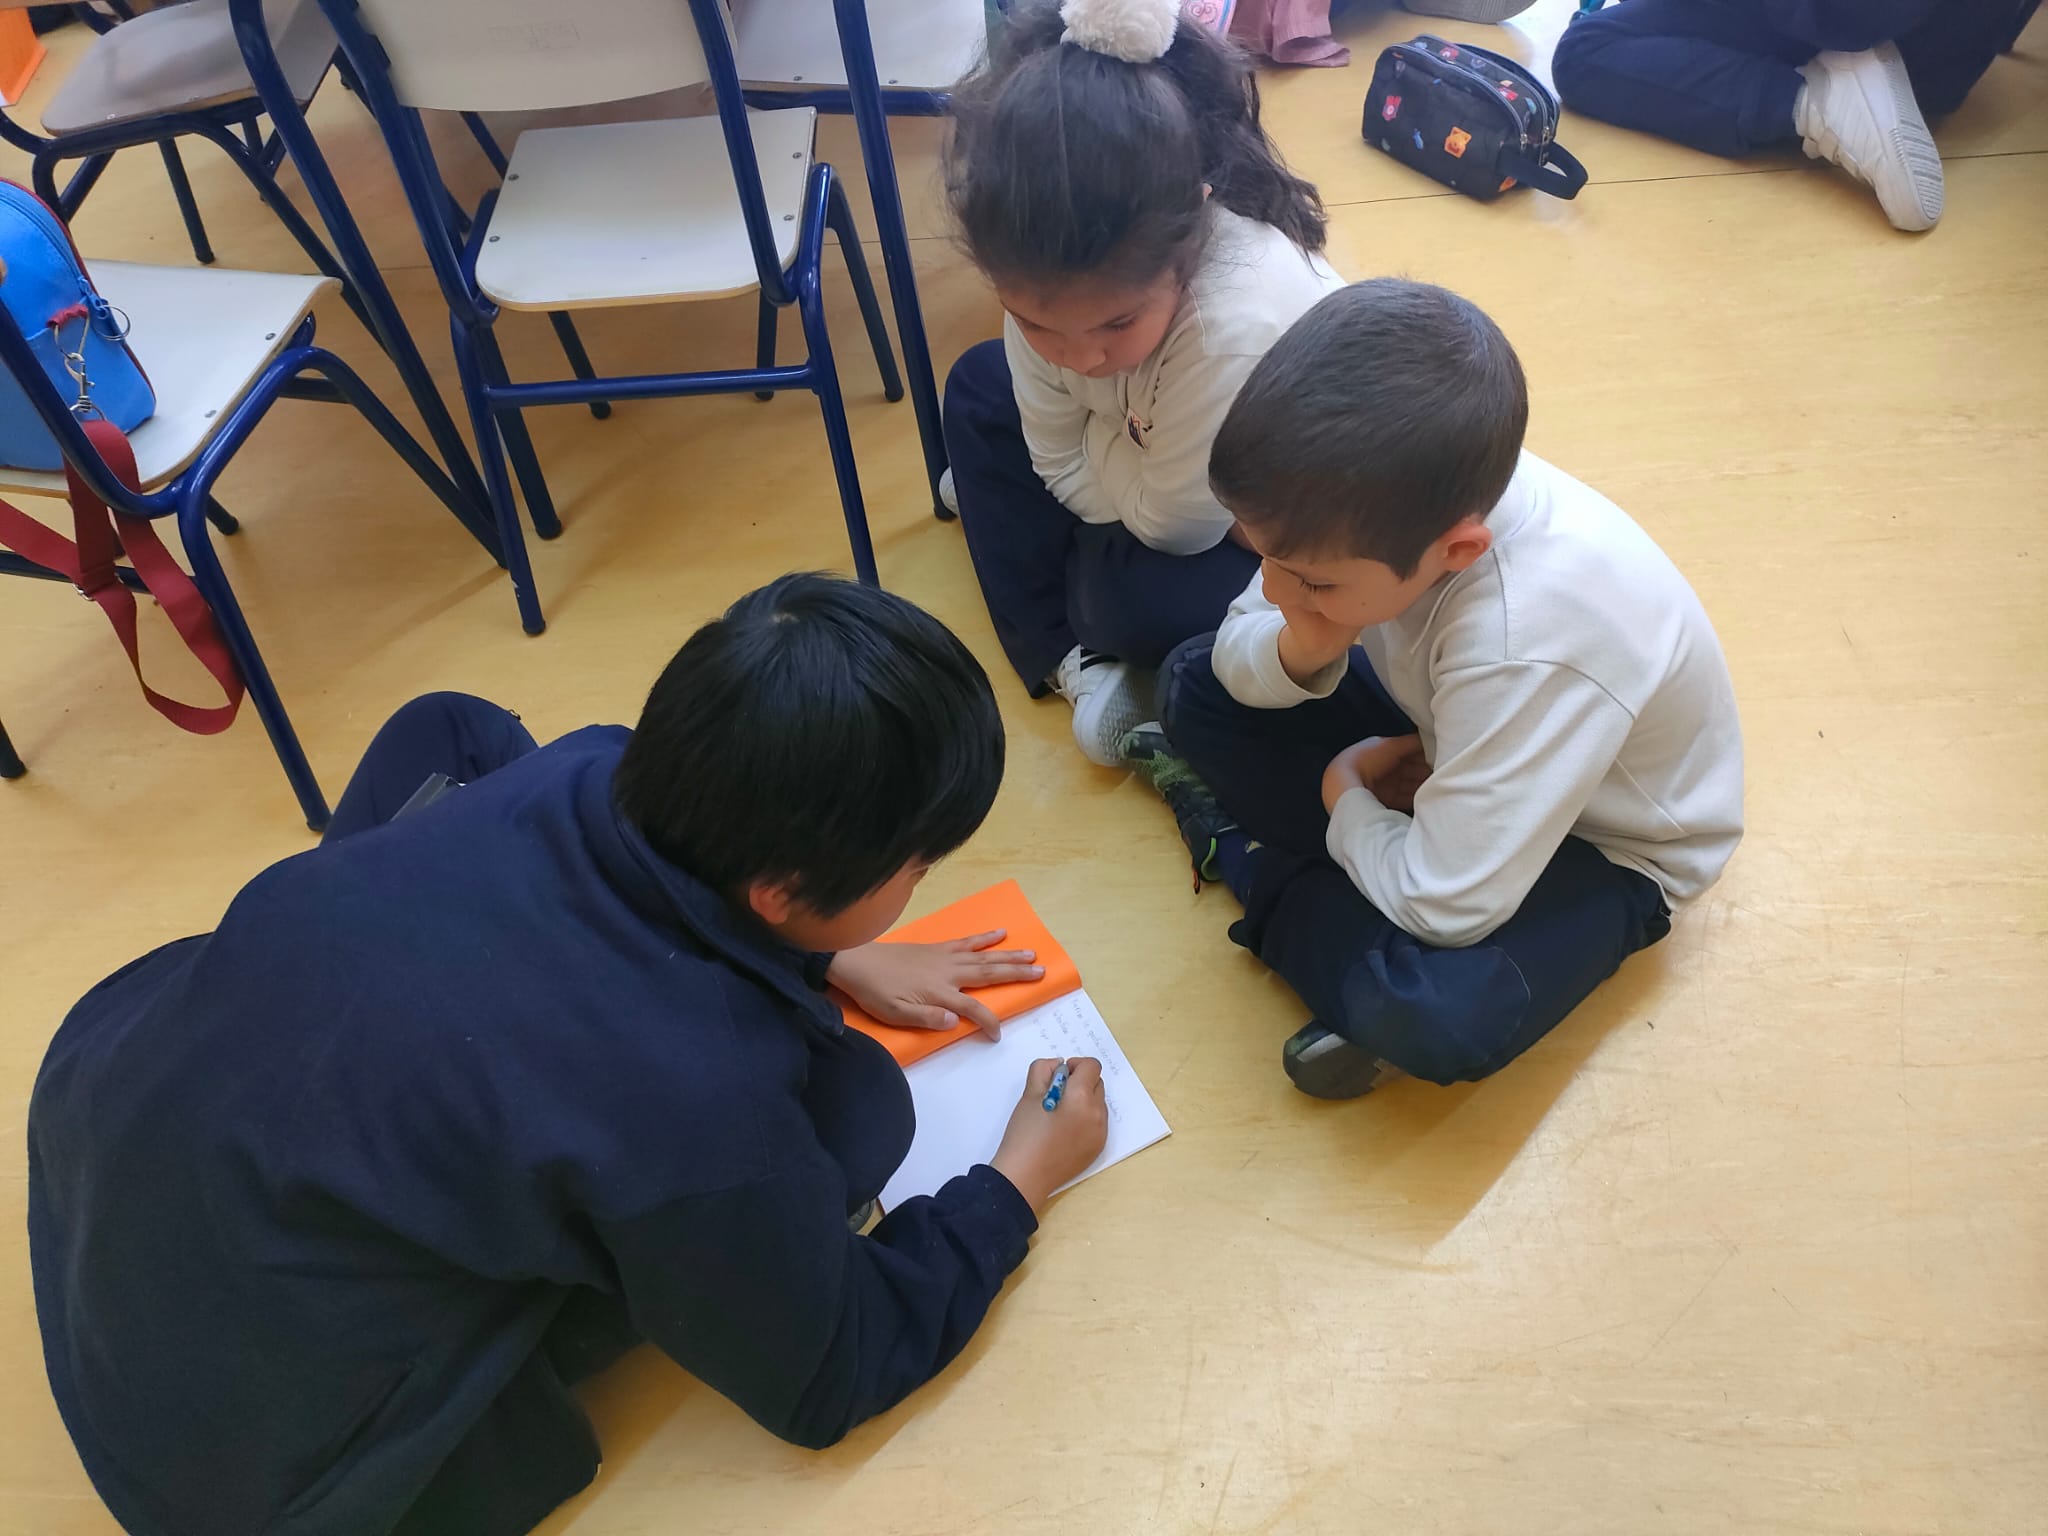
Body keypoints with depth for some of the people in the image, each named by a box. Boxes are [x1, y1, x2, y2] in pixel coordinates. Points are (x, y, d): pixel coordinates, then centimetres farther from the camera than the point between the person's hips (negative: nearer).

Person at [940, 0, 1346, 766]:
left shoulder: (1241, 318, -42)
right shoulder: (1060, 274, -24)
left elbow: (1176, 528, -27)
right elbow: (1061, 463, -12)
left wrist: (1098, 432, -15)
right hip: (1155, 463, 7)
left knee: (1140, 597, -30)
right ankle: (1070, 657, -5)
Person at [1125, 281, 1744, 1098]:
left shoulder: (1530, 644, -42)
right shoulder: (1392, 498, -24)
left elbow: (1445, 907, -36)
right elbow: (1236, 652, -9)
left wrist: (1345, 794, -18)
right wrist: (1301, 648, -31)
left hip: (1600, 842, -6)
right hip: (1448, 747, 7)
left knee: (1438, 1017, -34)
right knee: (1194, 686, -3)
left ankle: (1250, 862, -7)